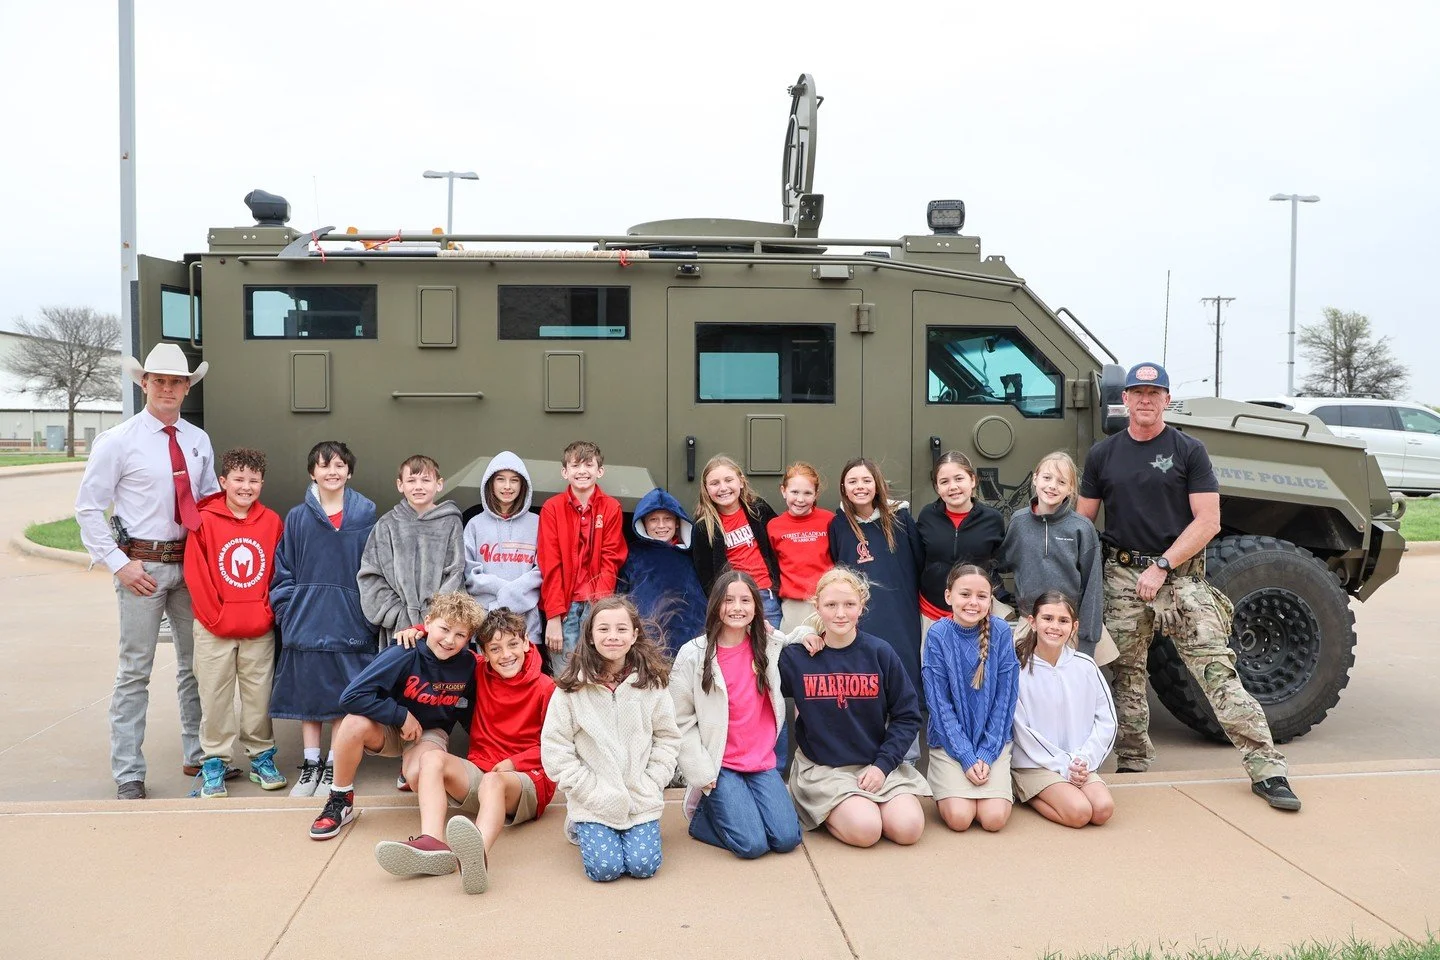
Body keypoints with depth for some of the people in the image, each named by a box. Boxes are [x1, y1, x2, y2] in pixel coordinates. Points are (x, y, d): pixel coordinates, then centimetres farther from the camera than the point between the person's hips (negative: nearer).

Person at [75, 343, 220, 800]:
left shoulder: (198, 441, 7)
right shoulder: (119, 441, -6)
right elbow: (88, 508, -4)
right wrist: (119, 563, -11)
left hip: (190, 562, 5)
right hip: (143, 565, -5)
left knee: (195, 662, 13)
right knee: (135, 670, 1)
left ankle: (198, 754, 26)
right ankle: (128, 773, 11)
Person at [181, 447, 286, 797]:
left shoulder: (272, 521, 2)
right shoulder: (205, 521, -4)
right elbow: (195, 574, -5)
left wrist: (269, 613, -1)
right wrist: (215, 617, -8)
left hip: (260, 630, 2)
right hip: (214, 631, -1)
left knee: (259, 695, 9)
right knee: (215, 697, 6)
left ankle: (261, 756, 22)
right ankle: (214, 762, 18)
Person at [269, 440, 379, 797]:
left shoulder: (365, 514, 1)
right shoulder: (297, 517, 4)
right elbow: (283, 571, 5)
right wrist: (287, 614, -4)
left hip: (350, 622, -1)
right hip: (307, 621, 1)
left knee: (345, 697, 4)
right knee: (307, 694, 8)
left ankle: (334, 767, 17)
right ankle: (310, 764, 22)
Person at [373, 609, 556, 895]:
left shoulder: (544, 688, -5)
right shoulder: (480, 672, 8)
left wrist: (515, 762, -13)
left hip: (526, 779, -5)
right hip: (479, 770, 5)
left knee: (493, 782, -38)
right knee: (432, 758, -20)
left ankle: (478, 856, -73)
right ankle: (432, 845, -45)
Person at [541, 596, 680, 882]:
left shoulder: (652, 683, -3)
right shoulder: (572, 687, -8)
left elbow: (667, 739, 2)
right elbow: (554, 747, -7)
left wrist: (649, 785, -8)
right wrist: (590, 790, -12)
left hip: (642, 799, 1)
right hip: (594, 801, -1)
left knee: (643, 865, -10)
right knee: (605, 867, -13)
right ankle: (581, 828, 18)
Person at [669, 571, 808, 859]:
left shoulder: (770, 647, 3)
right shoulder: (693, 655, -7)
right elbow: (681, 721, -5)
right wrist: (702, 773, -10)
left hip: (762, 762, 4)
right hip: (718, 766, -4)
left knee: (786, 839, -10)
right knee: (752, 844, -16)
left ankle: (731, 807, 18)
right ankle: (703, 813, 13)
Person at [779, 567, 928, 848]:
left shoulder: (880, 653, -3)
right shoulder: (797, 656, -6)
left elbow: (907, 717, 1)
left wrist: (883, 764, -9)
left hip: (878, 764, 2)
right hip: (822, 768, -2)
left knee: (908, 828, -18)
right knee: (865, 830, -25)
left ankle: (863, 803, 11)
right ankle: (826, 813, 8)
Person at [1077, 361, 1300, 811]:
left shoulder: (1188, 450, 1)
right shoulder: (1102, 453, 9)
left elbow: (1208, 522, -4)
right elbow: (1082, 520, 11)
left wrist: (1162, 566, -12)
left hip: (1180, 574, -2)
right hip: (1122, 575, 3)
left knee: (1217, 669, -10)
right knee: (1127, 676, 8)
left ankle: (1266, 768, -6)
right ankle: (1133, 766, 21)